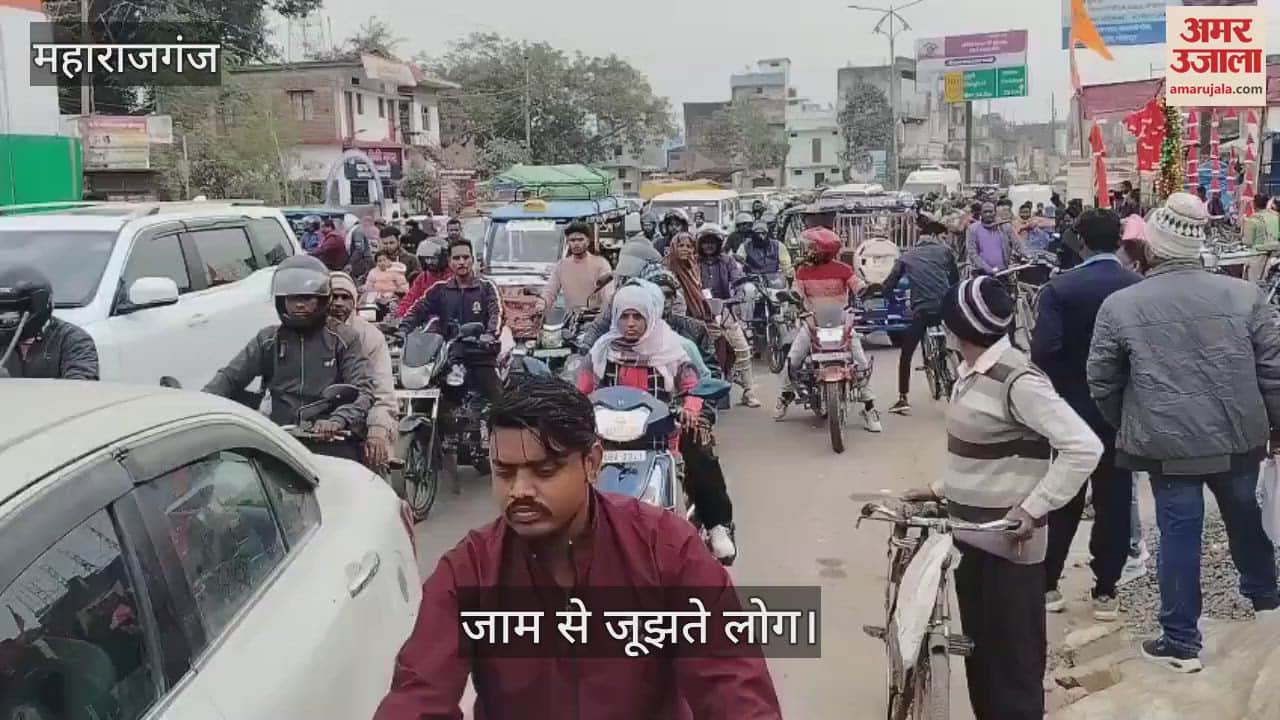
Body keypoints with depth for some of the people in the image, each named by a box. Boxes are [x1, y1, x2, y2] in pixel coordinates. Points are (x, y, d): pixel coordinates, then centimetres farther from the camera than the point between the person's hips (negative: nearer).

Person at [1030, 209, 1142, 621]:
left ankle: (1047, 585, 17)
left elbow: (1044, 350, -20)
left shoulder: (1059, 289, -12)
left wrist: (1052, 396, -5)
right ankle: (1105, 592, 13)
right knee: (1114, 500, 9)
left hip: (1073, 408, -1)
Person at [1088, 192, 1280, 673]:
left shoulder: (1120, 305, -8)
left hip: (1169, 441, -3)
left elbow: (1102, 384, 0)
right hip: (1239, 436, 3)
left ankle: (1181, 641, 12)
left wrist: (1127, 428, 16)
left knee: (1179, 533, 6)